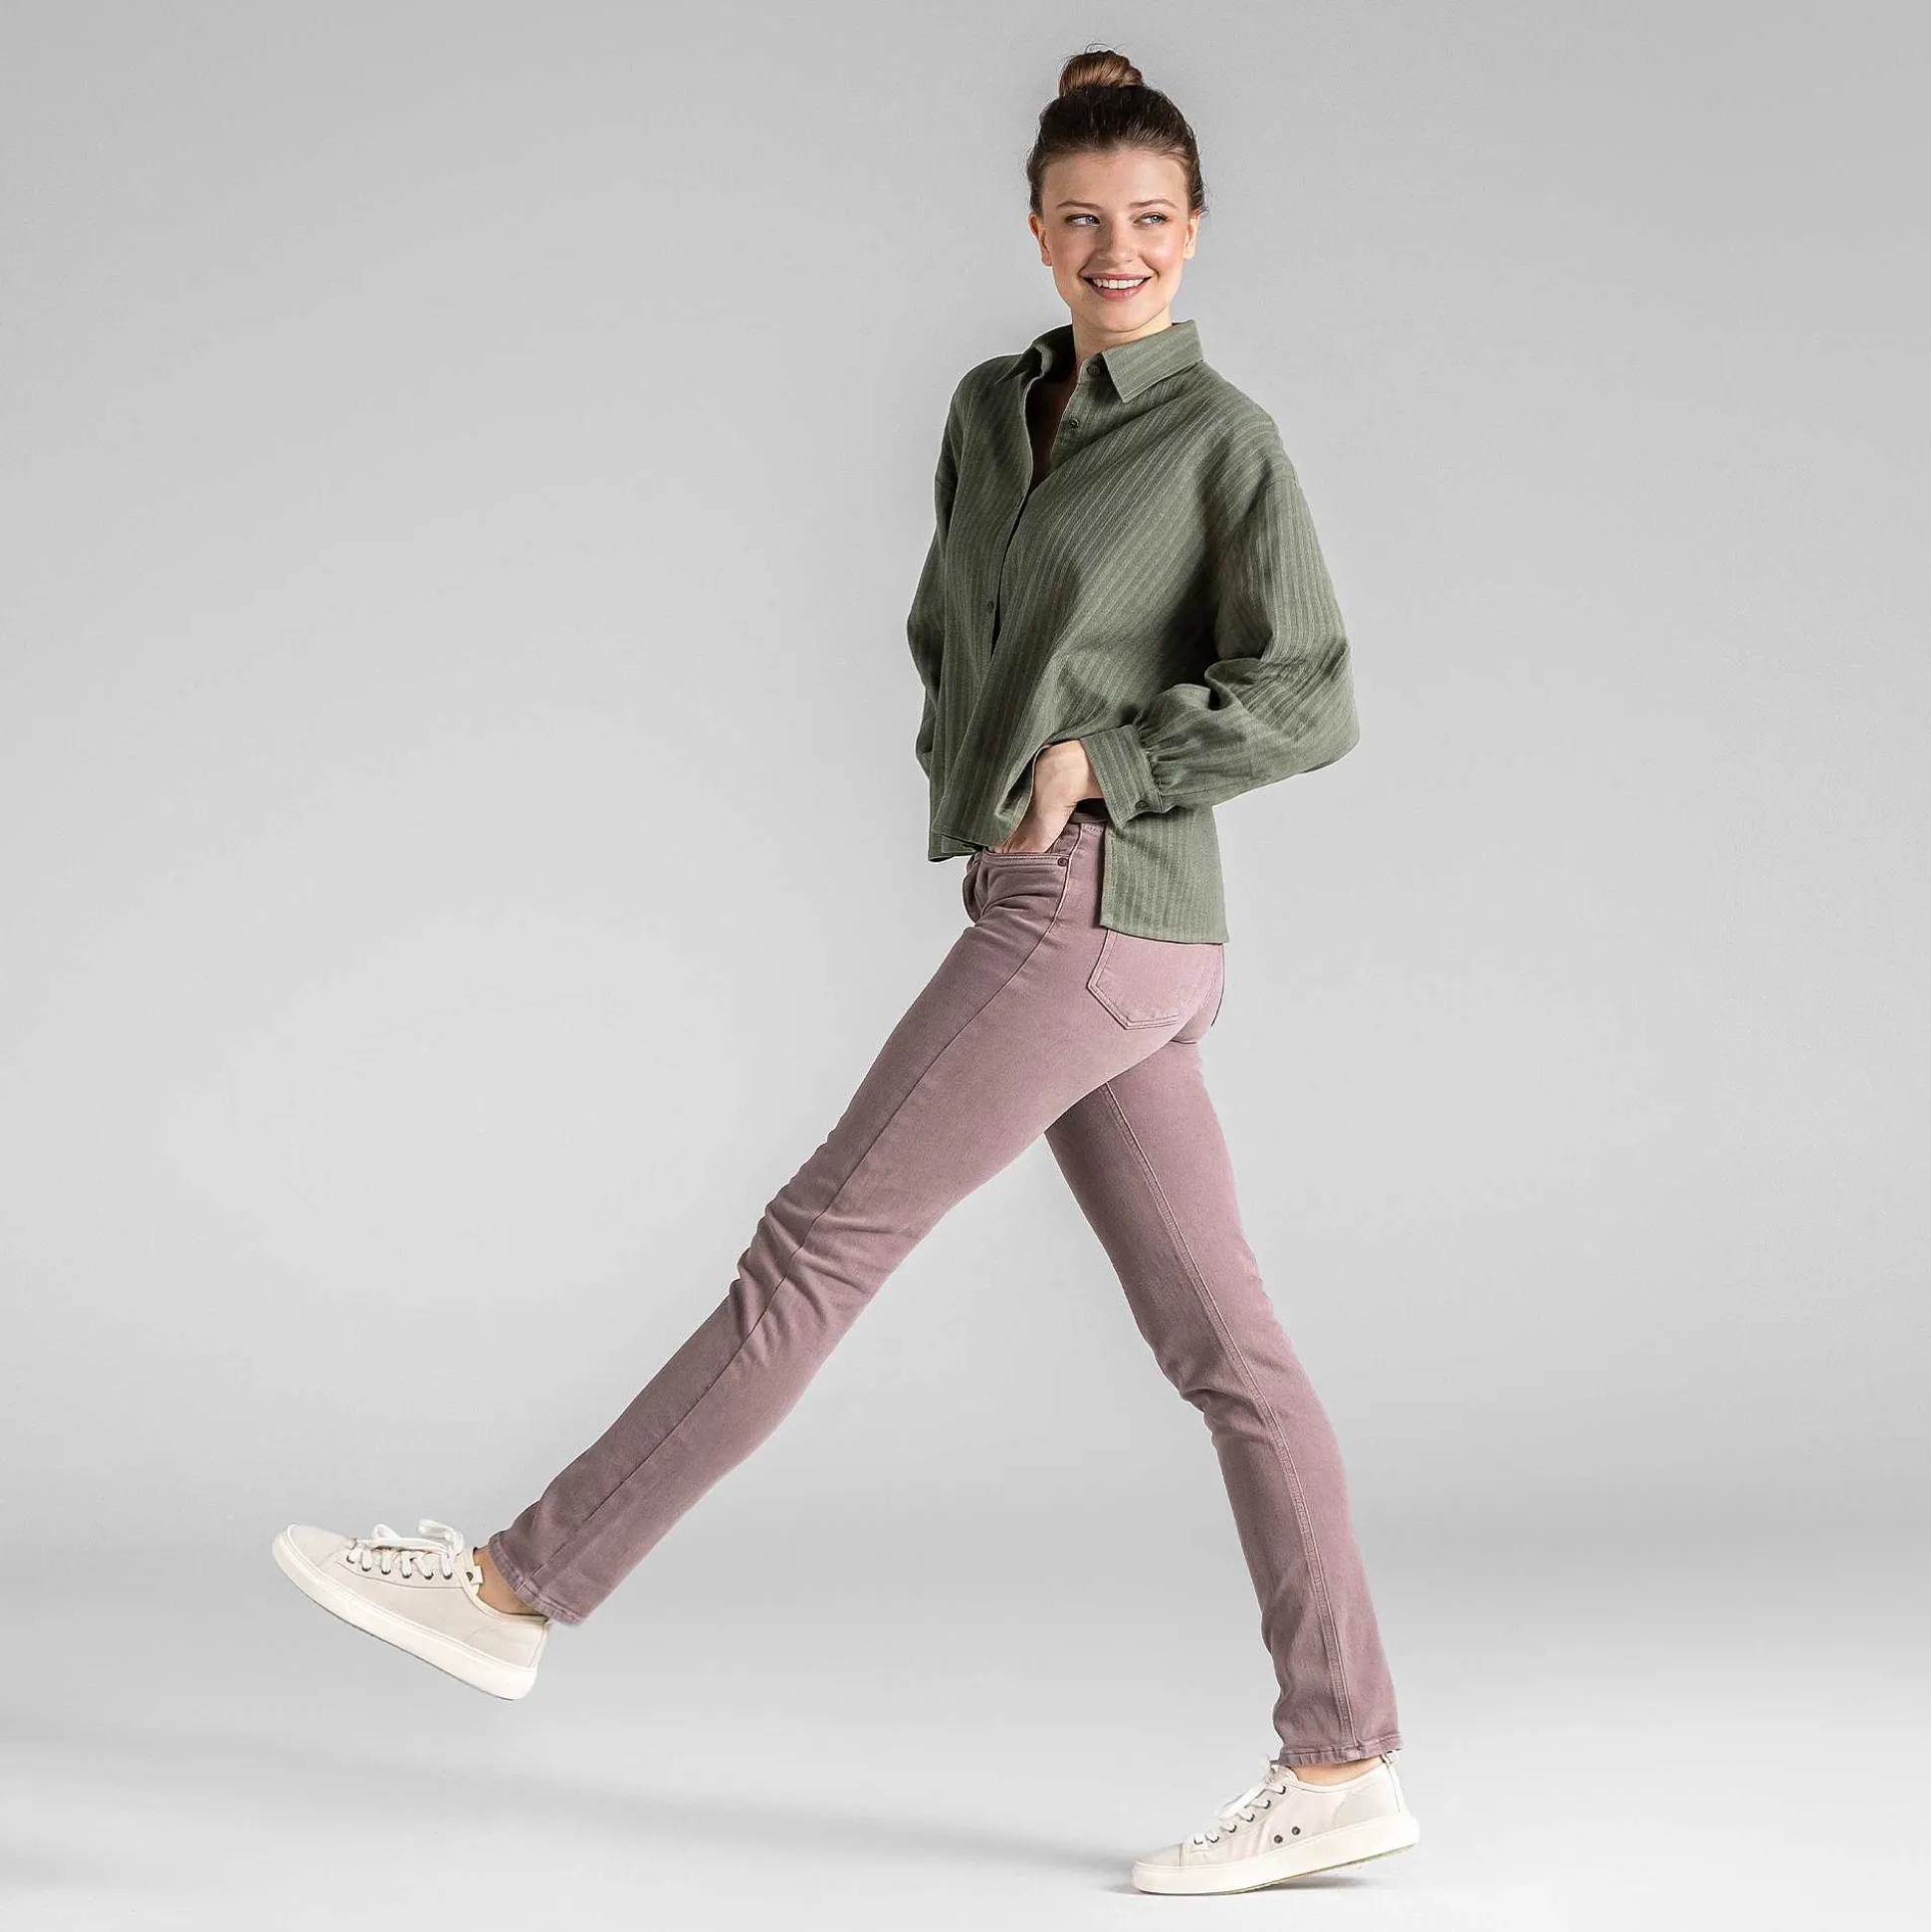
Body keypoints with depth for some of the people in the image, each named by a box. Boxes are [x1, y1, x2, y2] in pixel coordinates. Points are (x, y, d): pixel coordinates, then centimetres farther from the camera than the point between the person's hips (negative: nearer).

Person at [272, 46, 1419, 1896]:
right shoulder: (992, 407, 18)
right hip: (1059, 927, 9)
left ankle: (517, 1583, 5)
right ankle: (1342, 1765, 9)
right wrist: (973, 771, 11)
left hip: (1089, 921, -9)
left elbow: (1309, 701, -9)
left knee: (818, 1244, -4)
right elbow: (950, 633, 28)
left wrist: (1096, 765, -9)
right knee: (1220, 1343, 6)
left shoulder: (1229, 441, -3)